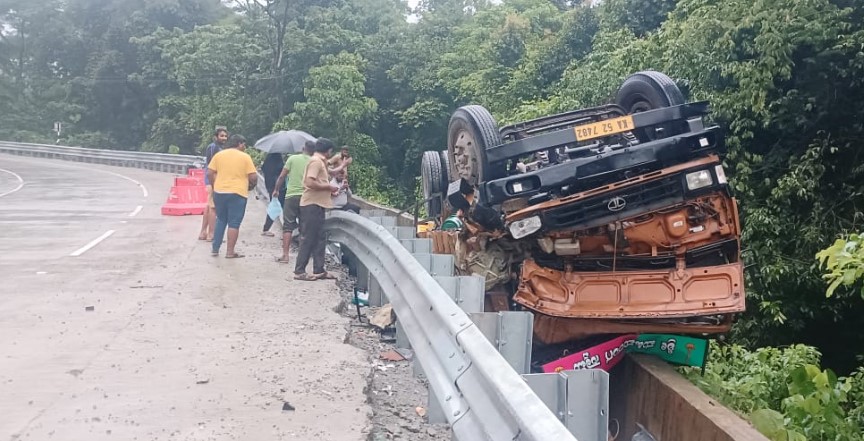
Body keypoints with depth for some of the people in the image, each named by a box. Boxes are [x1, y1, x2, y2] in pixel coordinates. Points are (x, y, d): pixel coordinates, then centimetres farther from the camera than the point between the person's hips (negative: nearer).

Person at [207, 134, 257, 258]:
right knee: (234, 223, 2)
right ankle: (230, 252, 2)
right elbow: (253, 177, -7)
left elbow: (210, 173, 3)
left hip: (219, 192, 4)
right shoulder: (245, 157, -3)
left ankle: (215, 249, 18)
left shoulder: (218, 155, 7)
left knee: (220, 220, 18)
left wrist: (216, 185, 16)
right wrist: (251, 186, 12)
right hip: (237, 193, -4)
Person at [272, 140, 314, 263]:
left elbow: (282, 176, 0)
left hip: (291, 195, -1)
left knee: (288, 226, 1)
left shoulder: (293, 158, 1)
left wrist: (276, 190, 11)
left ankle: (285, 255, -6)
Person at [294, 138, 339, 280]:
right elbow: (310, 182, -24)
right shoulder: (316, 161, -13)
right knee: (308, 239, -6)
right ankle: (299, 271, -1)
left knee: (319, 239, 11)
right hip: (312, 204, -10)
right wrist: (329, 187, -16)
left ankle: (319, 271, 15)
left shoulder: (320, 161, 17)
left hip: (317, 204, 10)